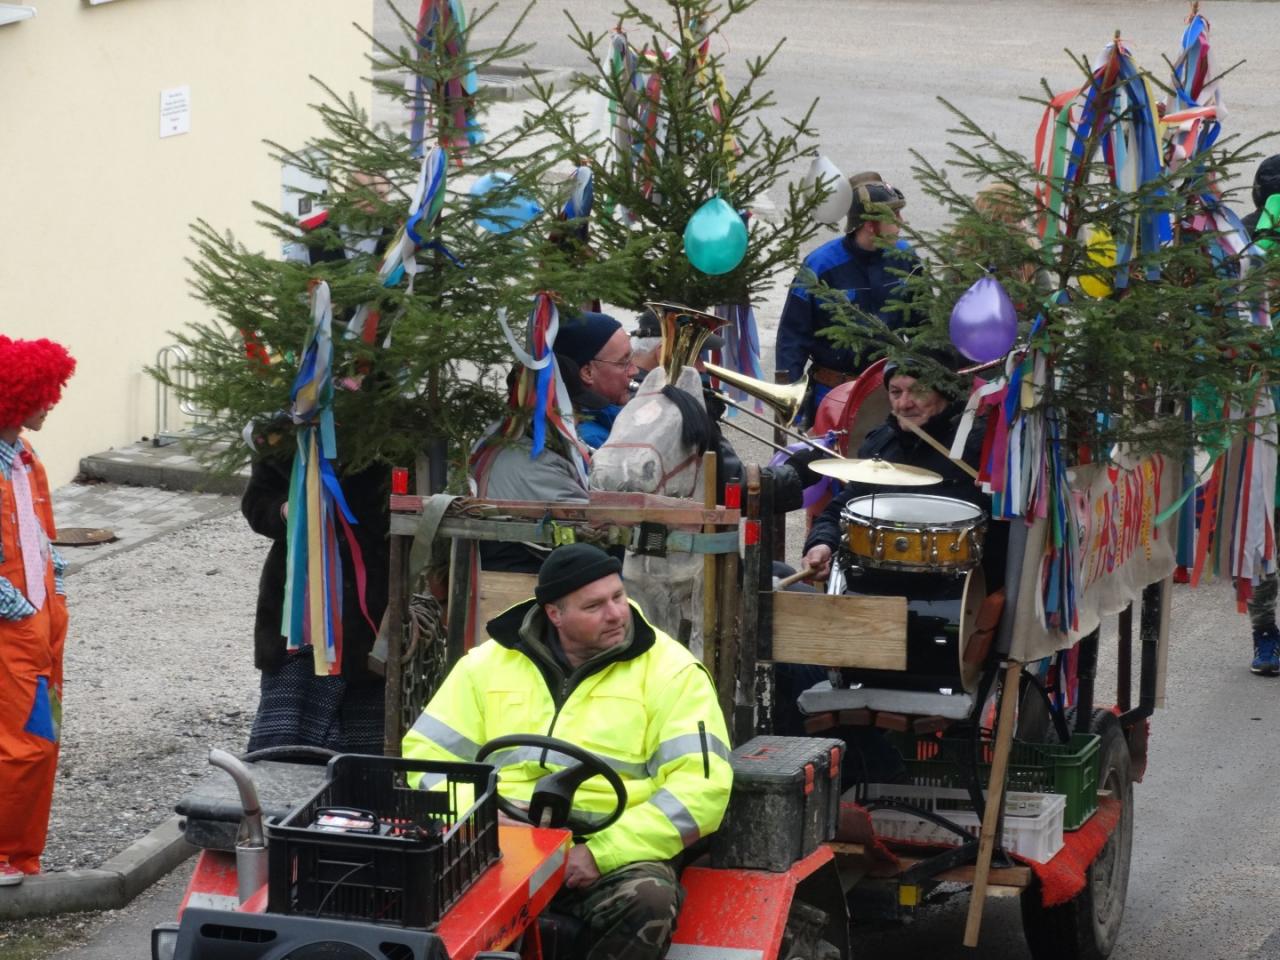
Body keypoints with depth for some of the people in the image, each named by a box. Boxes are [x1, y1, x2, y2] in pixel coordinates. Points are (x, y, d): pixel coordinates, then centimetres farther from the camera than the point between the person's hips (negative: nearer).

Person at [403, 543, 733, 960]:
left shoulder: (669, 671, 2)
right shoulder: (489, 664, 11)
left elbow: (702, 787, -7)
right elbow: (427, 756, 12)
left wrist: (600, 853, -17)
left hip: (617, 854, -1)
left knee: (648, 901, -36)